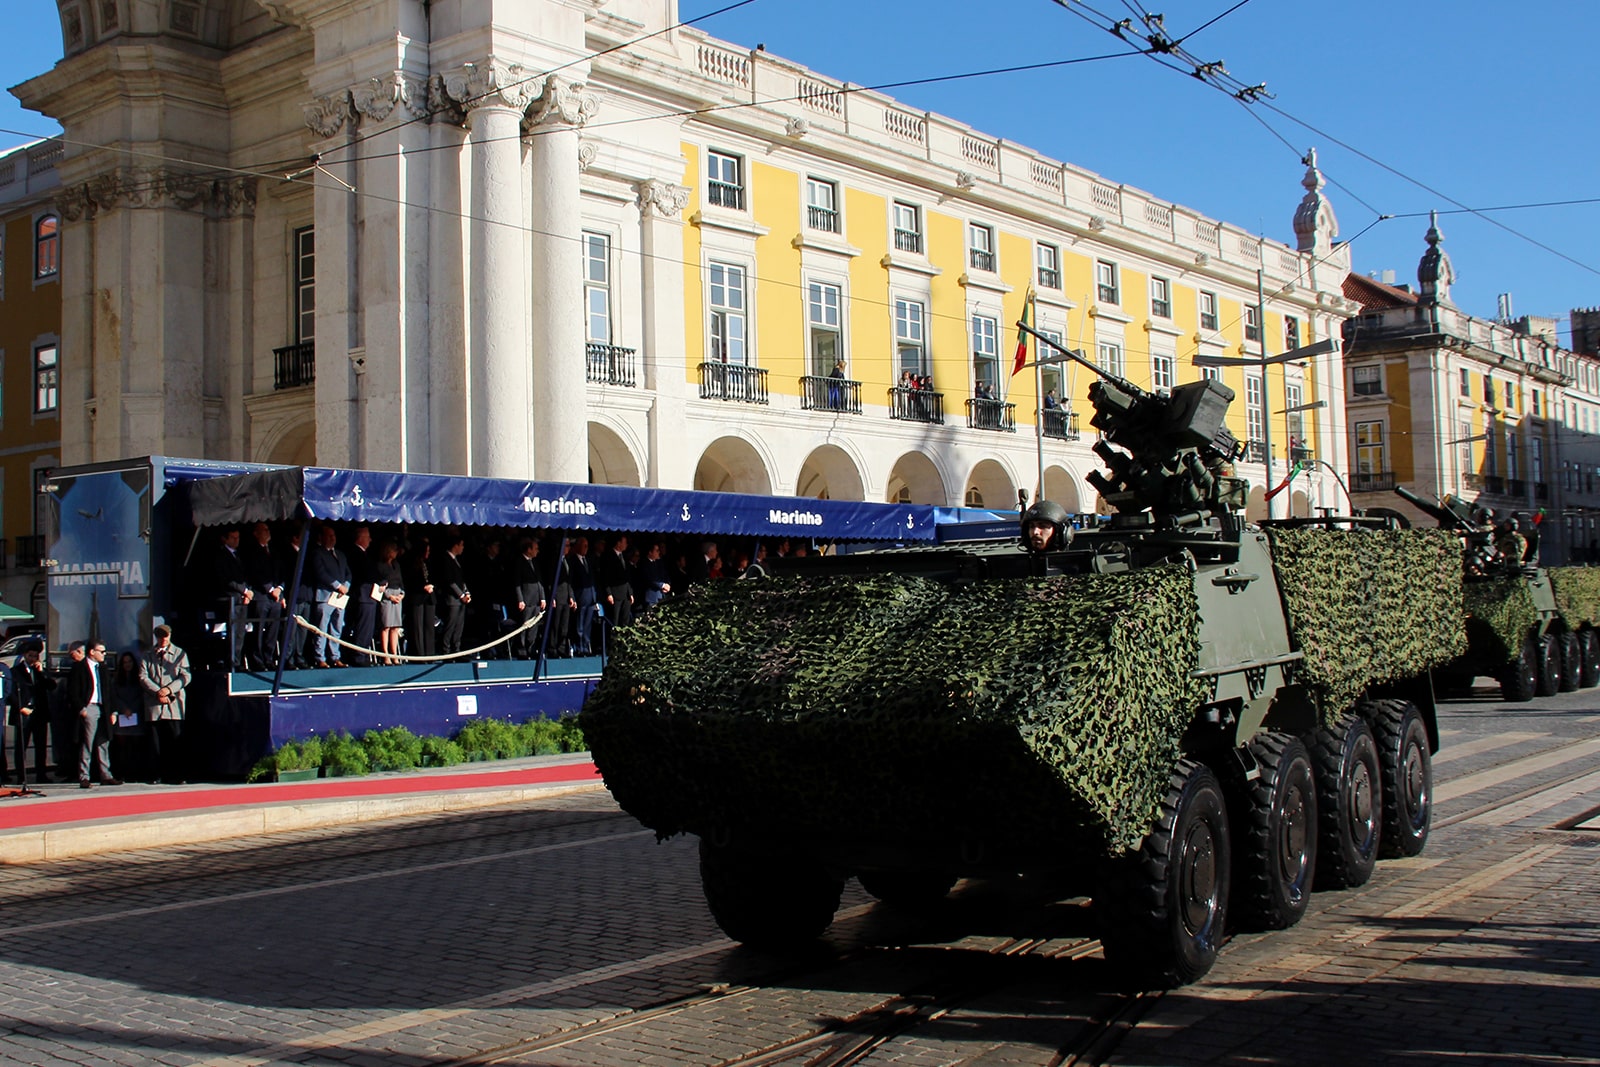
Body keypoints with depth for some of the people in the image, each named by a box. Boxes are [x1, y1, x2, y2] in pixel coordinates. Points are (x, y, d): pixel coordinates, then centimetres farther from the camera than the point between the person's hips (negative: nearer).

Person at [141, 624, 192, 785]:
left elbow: (185, 676, 3)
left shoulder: (180, 654, 13)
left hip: (174, 704, -1)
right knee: (156, 742, -2)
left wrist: (169, 689, -10)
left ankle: (176, 776, -4)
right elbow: (143, 676, 4)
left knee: (176, 741, -6)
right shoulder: (148, 656, 16)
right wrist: (157, 692, -10)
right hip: (154, 705, 1)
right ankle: (159, 775, 3)